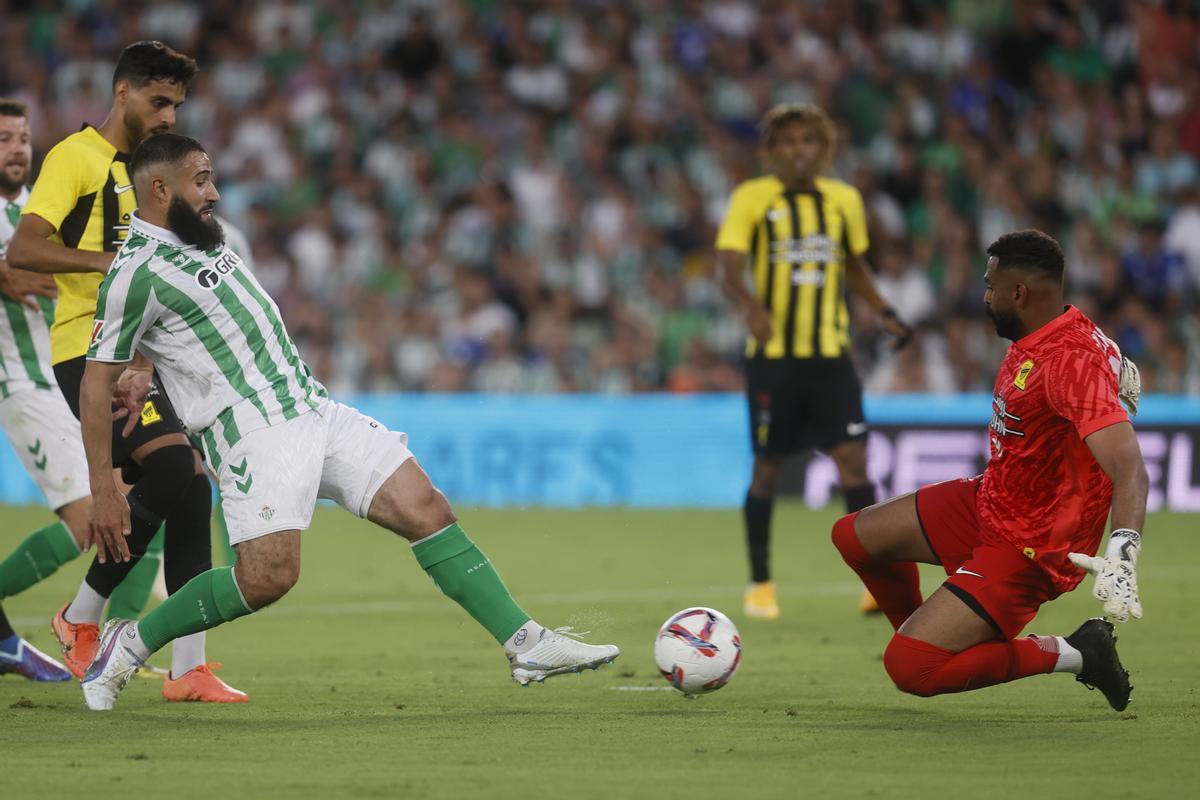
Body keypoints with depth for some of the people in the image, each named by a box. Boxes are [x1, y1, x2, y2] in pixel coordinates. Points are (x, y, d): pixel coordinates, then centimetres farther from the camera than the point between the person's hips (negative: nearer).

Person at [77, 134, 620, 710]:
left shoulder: (198, 239, 16)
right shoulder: (136, 273, -11)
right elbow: (96, 382, -11)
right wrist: (103, 491, -14)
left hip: (315, 411, 8)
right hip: (252, 432, -8)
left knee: (427, 510, -3)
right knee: (267, 577, -20)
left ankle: (525, 644, -4)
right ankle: (130, 644, 0)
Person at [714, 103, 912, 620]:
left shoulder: (844, 200, 9)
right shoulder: (752, 199, -3)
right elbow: (728, 269, -12)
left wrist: (883, 312, 9)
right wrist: (749, 306, -32)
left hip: (831, 353, 2)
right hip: (772, 356, -2)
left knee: (853, 458, -10)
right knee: (767, 467, 5)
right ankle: (760, 585, 19)